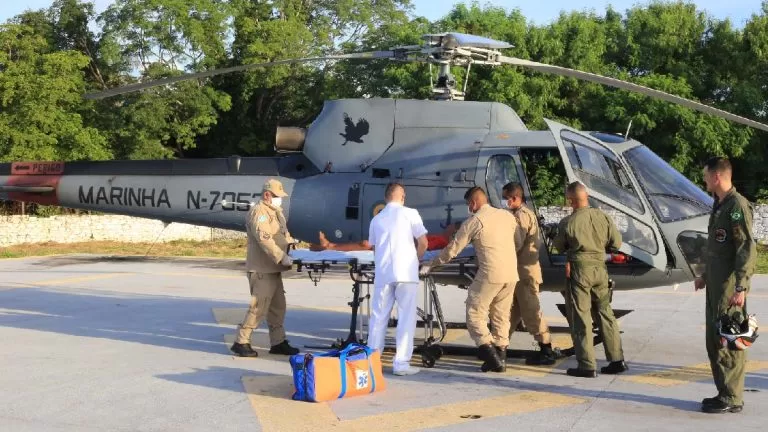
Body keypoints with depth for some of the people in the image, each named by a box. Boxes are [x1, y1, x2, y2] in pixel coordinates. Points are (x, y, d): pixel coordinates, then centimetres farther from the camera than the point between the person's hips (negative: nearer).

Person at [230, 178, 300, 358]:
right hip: (261, 270, -10)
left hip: (273, 269, 10)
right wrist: (282, 258, -27)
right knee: (259, 307, -9)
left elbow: (284, 234, 24)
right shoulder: (259, 212, -14)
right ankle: (241, 342, -2)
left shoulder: (276, 211, 18)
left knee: (278, 307, 13)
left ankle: (278, 342, 21)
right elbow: (264, 239, -25)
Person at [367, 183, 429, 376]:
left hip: (382, 274, 4)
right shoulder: (410, 214, 0)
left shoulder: (377, 219, 13)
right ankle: (401, 363, -3)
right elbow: (423, 243, -3)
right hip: (406, 273, -4)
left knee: (378, 318, 11)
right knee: (406, 318, 1)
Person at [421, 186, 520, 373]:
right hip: (511, 274, 6)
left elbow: (452, 249, 0)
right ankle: (500, 357, 14)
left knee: (475, 315, 3)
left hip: (490, 275, -6)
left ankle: (492, 357, -6)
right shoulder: (507, 216, 11)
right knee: (501, 316, 15)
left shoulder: (473, 221, -4)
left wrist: (430, 266, 11)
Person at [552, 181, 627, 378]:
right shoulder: (603, 217, -3)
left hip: (579, 269, -4)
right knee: (605, 313, 16)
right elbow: (616, 242, 4)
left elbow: (559, 247, 2)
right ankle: (617, 360, 17)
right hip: (599, 267, 4)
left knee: (580, 318, 2)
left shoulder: (567, 223, -12)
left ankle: (587, 366, 1)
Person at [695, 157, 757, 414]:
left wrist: (741, 287, -24)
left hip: (729, 287, -10)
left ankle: (732, 398, 0)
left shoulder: (738, 205, -14)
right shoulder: (719, 205, 16)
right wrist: (705, 276, 26)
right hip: (715, 285, 10)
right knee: (714, 341, 14)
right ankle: (724, 393, 22)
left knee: (728, 343, -6)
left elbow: (747, 249, -19)